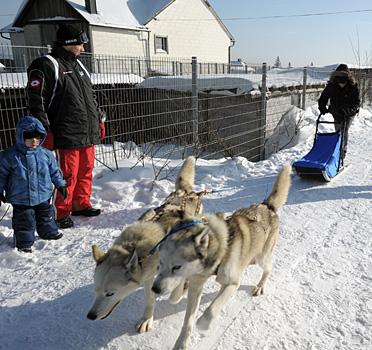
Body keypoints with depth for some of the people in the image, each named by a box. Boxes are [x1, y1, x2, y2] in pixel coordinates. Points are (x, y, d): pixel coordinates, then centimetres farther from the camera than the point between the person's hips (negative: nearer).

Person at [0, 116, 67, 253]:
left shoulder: (46, 154, -4)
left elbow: (54, 171, 7)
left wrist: (60, 184, 10)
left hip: (43, 195, 4)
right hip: (21, 198, -3)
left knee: (46, 216, 22)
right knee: (24, 221, 7)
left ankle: (49, 232, 44)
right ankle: (24, 242, 24)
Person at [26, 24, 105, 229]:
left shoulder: (78, 65, 20)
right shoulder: (46, 66, -6)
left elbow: (91, 97, 27)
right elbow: (36, 102, -11)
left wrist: (99, 120, 22)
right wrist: (45, 132, -15)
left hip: (88, 134, 8)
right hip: (67, 136, -8)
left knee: (86, 171, 13)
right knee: (68, 175, -4)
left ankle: (81, 204, 29)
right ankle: (61, 214, 12)